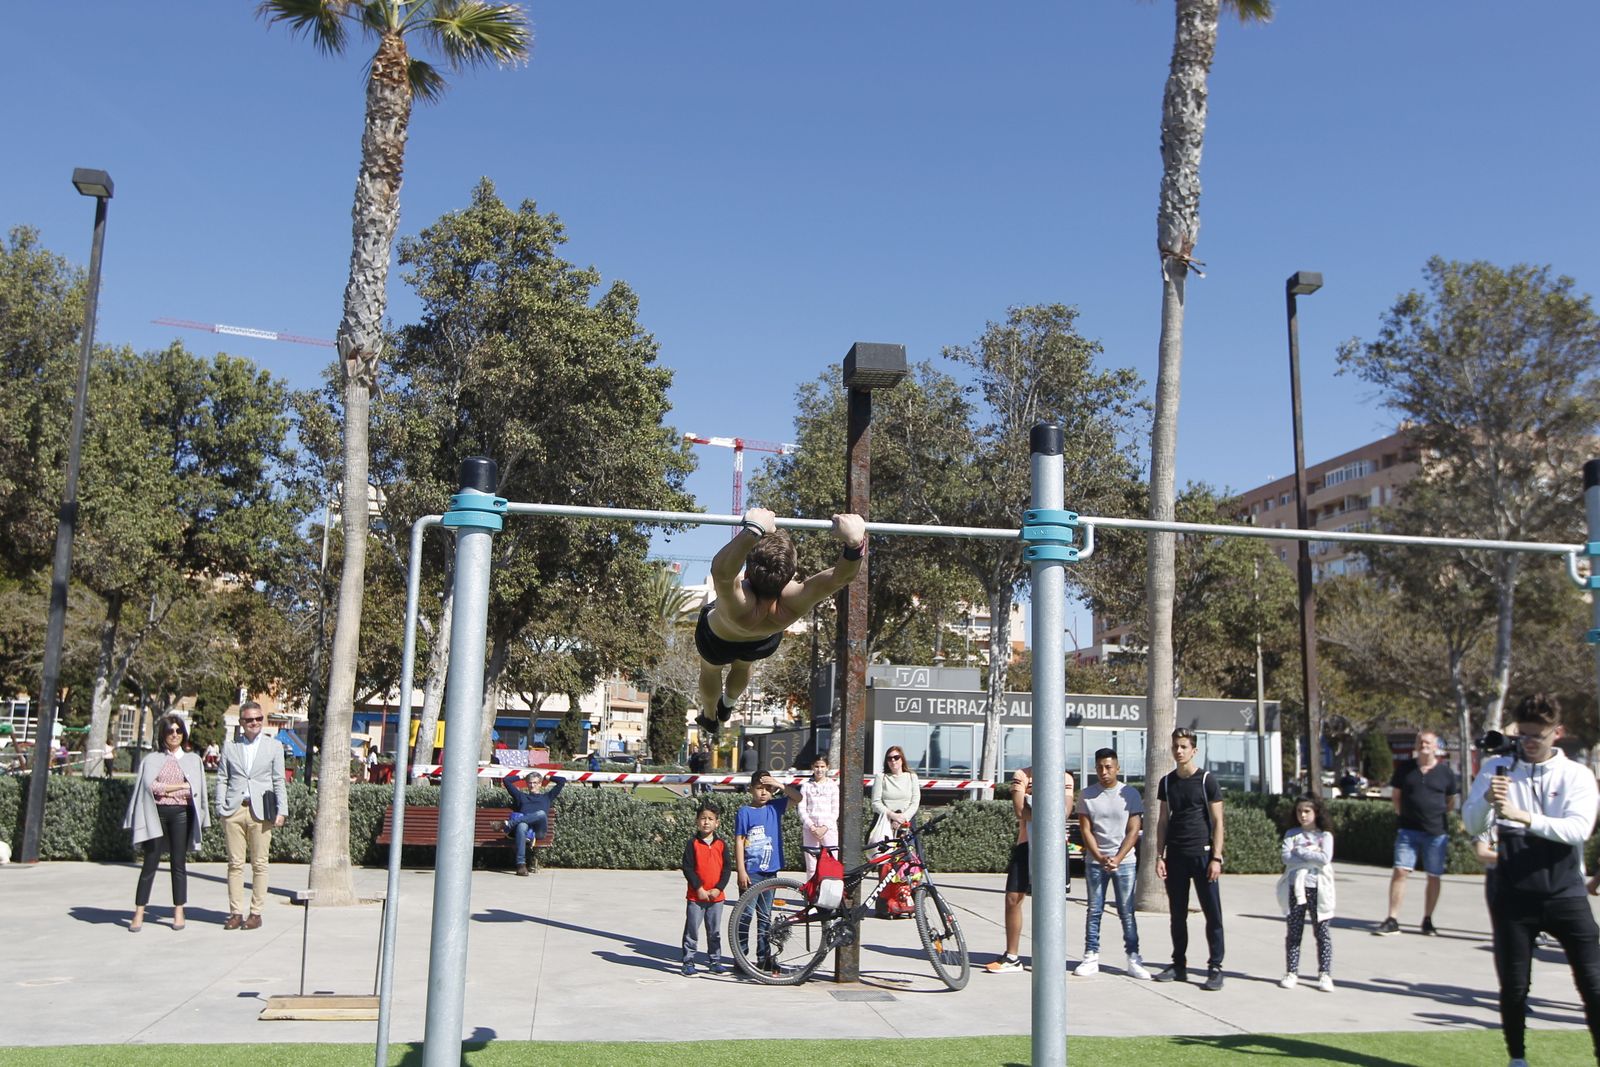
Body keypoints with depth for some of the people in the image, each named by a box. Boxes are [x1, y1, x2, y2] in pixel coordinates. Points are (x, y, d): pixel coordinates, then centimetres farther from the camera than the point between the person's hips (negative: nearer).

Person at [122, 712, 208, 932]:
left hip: (181, 814, 0)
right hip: (156, 813, 0)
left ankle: (178, 913, 10)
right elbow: (149, 785, -6)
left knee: (178, 863, 4)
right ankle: (138, 914, 2)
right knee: (150, 863, -3)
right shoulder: (152, 759, 9)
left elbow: (195, 790, 1)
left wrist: (164, 789, -6)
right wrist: (180, 786, -7)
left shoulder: (193, 760, 10)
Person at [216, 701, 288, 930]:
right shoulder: (229, 747, 12)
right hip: (234, 810, 1)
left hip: (260, 811, -1)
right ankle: (236, 913, 7)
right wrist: (220, 808, 1)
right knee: (235, 863, 2)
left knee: (259, 864, 0)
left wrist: (281, 810, 0)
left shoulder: (274, 747, 10)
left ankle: (256, 913, 6)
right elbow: (222, 779, 11)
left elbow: (279, 782, 8)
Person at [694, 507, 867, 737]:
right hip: (764, 643, 3)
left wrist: (752, 531, -90)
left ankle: (710, 719, 62)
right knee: (742, 666, 39)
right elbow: (842, 575, -60)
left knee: (711, 671, 34)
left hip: (717, 638, -3)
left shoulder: (740, 605, -54)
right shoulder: (794, 604, -48)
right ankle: (727, 706, 69)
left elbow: (720, 571, -76)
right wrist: (854, 542, -79)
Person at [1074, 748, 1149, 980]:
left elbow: (1133, 831, -3)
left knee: (1127, 912, 1)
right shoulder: (1087, 795, 2)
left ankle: (1133, 959, 6)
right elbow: (1086, 831, 1)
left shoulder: (1130, 794, 0)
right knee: (1094, 911, 4)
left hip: (1125, 861, -1)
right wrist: (1101, 858, -11)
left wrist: (1116, 859, -12)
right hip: (1094, 861, 1)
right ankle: (1091, 957, 9)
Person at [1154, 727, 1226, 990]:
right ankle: (1179, 965, 19)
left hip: (1202, 855, -4)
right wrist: (1160, 855, 5)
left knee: (1213, 914, -2)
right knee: (1177, 914, 10)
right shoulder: (1166, 782, 9)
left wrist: (1216, 858, -10)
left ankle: (1215, 968, 4)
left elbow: (1217, 822, -4)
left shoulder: (1206, 781, -3)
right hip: (1175, 857, 4)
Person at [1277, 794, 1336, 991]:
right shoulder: (1291, 834, 7)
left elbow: (1325, 858, -13)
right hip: (1295, 887, 2)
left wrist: (1300, 851, -10)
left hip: (1317, 888, -1)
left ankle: (1325, 974, 9)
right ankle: (1291, 972, 12)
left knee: (1322, 932, 2)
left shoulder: (1325, 835, 3)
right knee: (1294, 932, 6)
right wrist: (1311, 854, -11)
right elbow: (1286, 858, -6)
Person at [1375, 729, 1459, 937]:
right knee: (1400, 871, -8)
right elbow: (1396, 795, 14)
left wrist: (1441, 816, 6)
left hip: (1436, 832, 0)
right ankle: (1392, 921, -6)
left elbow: (1451, 801, 12)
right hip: (1408, 830, 0)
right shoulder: (1405, 769, 5)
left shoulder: (1446, 771, 2)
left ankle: (1427, 920, 21)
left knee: (1434, 876, 7)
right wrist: (1402, 814, 7)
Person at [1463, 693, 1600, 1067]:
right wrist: (1486, 799, -26)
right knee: (1513, 985, 7)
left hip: (1565, 893, -1)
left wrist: (1524, 817, -30)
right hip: (1513, 895, 1)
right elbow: (1472, 824, -5)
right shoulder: (1497, 768, 2)